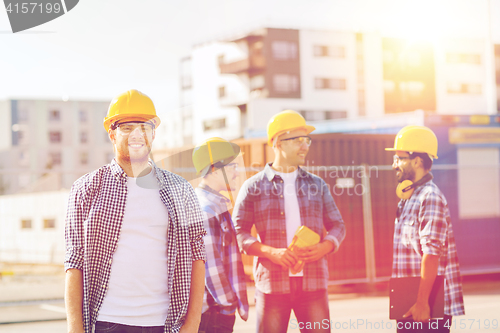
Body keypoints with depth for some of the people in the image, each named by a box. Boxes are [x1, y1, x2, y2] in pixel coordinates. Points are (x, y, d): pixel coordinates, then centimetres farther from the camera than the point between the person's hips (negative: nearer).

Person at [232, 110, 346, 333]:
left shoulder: (317, 185, 14)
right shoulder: (254, 187, 5)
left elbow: (337, 226, 15)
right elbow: (238, 232, 0)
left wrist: (324, 246, -8)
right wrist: (270, 251, -16)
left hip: (313, 283, 2)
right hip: (272, 283, -2)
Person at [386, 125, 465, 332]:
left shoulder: (430, 197, -13)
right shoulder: (408, 198, 16)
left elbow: (431, 254, -22)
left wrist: (422, 302, -26)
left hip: (427, 308, -9)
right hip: (409, 307, 9)